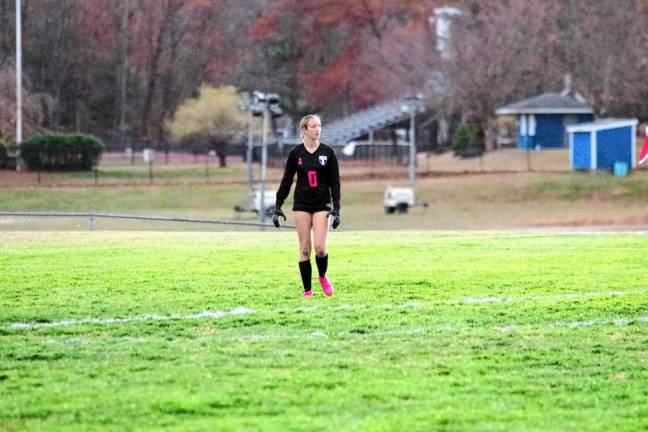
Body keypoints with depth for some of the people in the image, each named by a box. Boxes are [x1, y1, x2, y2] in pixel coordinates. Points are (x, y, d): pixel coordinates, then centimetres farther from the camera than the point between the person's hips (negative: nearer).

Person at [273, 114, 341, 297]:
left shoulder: (327, 152, 0)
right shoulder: (295, 153, 0)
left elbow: (335, 182, 2)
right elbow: (286, 181, 6)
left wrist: (336, 209, -5)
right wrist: (277, 207, 3)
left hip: (322, 204, 0)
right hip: (302, 205, 1)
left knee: (320, 247, -11)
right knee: (305, 248, -1)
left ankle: (323, 276, 18)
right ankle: (307, 290, 5)